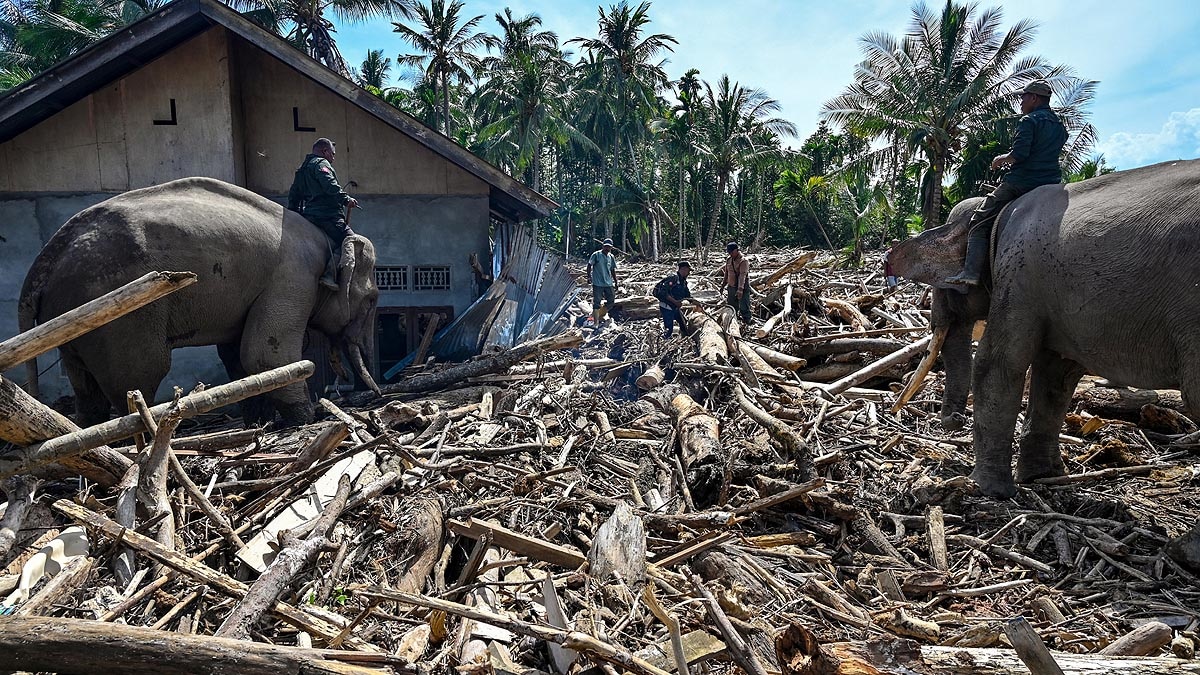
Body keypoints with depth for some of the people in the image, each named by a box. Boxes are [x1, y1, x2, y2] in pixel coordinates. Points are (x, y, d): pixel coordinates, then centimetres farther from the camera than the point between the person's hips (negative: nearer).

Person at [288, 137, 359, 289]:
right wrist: (346, 199, -18)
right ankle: (330, 274, -29)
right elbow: (329, 185, -19)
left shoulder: (302, 169, 28)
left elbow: (293, 195, 30)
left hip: (310, 214, 10)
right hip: (328, 214, -10)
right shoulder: (321, 163, -1)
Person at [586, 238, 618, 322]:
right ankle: (596, 322, -3)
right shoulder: (596, 255, -6)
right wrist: (589, 276, -17)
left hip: (609, 283, 6)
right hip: (597, 284, -6)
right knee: (596, 302, -5)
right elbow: (589, 265, -5)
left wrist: (615, 282, 17)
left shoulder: (611, 257, 10)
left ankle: (599, 317, 23)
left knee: (611, 301, 8)